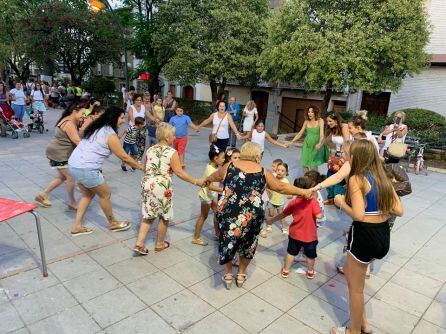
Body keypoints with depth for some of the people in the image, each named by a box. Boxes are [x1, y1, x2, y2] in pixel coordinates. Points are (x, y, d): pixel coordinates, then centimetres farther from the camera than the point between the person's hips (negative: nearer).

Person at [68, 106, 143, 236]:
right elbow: (124, 157, -8)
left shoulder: (96, 128, 12)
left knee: (88, 194, 23)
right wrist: (141, 167, 2)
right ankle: (113, 224, 27)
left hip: (73, 164, 9)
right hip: (86, 169, -9)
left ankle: (77, 226, 25)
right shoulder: (111, 135, -12)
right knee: (105, 194, 9)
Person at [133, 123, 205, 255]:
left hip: (147, 184, 6)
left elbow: (145, 169, 13)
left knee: (148, 215, 17)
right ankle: (160, 244, 28)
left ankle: (139, 243, 11)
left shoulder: (149, 150, 6)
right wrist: (197, 182, -6)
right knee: (164, 216, 13)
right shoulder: (172, 153, -11)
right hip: (162, 187, -5)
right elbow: (180, 173, -13)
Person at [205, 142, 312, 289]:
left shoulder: (229, 166, 6)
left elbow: (213, 177, 24)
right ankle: (241, 275, 39)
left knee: (227, 242, 23)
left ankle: (228, 275, 37)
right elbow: (282, 187, 12)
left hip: (228, 212, 0)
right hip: (252, 216, 0)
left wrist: (206, 180, 47)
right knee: (247, 244, 24)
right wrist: (303, 192, 25)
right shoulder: (262, 172, 5)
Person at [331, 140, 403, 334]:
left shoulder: (356, 179, -16)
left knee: (355, 286, 13)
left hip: (364, 235, -8)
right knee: (349, 272, 27)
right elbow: (399, 210, 4)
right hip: (384, 235, 8)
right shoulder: (383, 177, 5)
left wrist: (341, 203, -8)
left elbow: (358, 215, -24)